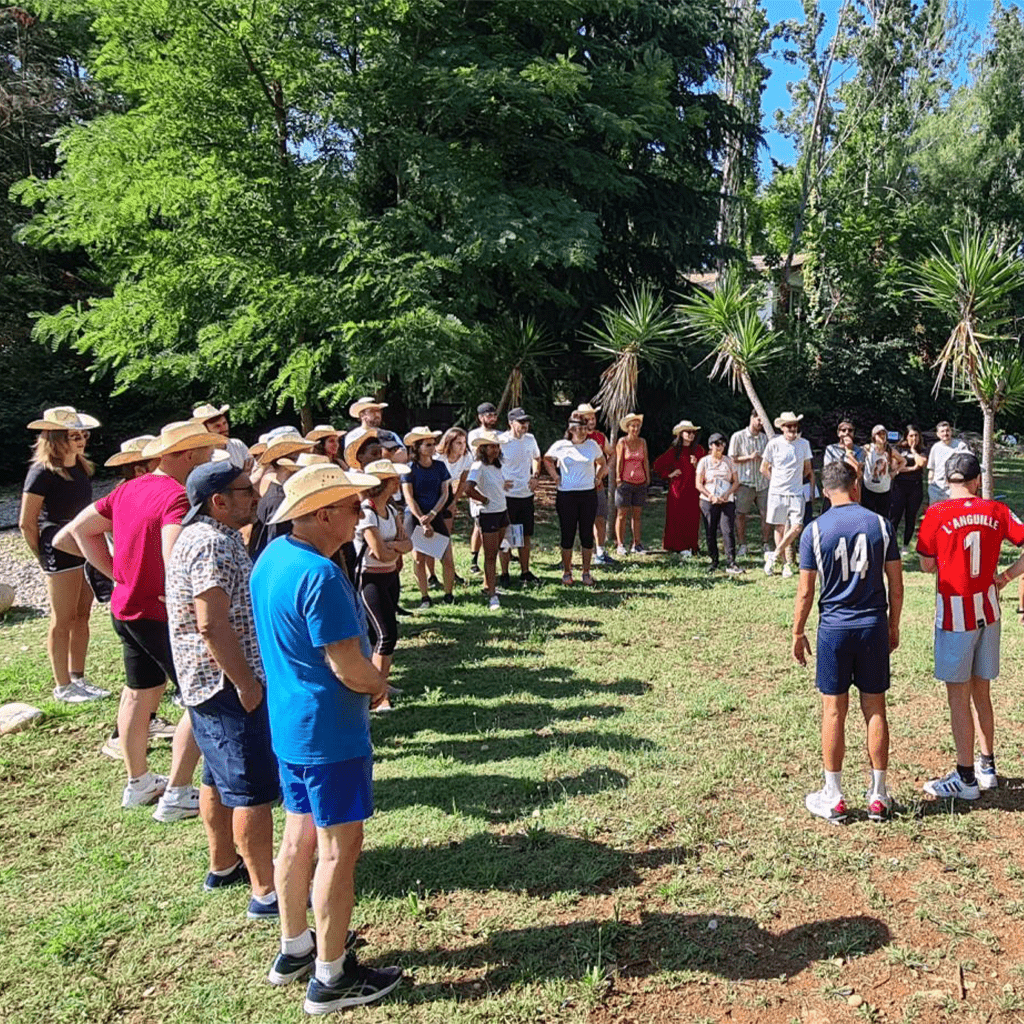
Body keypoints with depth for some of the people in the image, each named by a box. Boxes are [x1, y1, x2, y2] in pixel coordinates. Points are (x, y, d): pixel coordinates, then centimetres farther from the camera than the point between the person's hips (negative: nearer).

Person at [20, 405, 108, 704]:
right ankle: (62, 687, 13)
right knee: (63, 621, 2)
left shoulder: (82, 468, 8)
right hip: (60, 552, -7)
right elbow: (27, 523, -11)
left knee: (82, 616, 13)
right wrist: (44, 558, -4)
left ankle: (78, 678, 24)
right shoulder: (42, 472, -13)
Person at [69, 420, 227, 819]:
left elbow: (81, 527, 15)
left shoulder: (129, 489, 6)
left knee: (139, 693, 22)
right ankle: (177, 794, 6)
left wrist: (117, 572, 11)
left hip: (125, 608, 10)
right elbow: (175, 557, -38)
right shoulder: (178, 496, -23)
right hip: (162, 615, -9)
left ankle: (138, 782, 37)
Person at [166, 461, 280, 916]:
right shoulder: (213, 545, -21)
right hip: (227, 685, -11)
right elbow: (212, 625, -27)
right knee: (254, 790, -3)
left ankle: (223, 865, 37)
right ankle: (266, 891, 7)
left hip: (211, 683, 11)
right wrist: (246, 684, -22)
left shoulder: (202, 535, 12)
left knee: (219, 780, 22)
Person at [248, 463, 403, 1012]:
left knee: (299, 835, 21)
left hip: (288, 722, 9)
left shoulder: (273, 555, 4)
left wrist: (365, 681, 11)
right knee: (340, 847, 4)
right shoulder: (319, 575, -26)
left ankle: (294, 950, 37)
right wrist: (379, 685, -3)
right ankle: (330, 978, 19)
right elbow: (349, 666, -25)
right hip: (329, 731, -9)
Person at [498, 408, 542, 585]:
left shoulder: (530, 439, 6)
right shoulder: (500, 441, -12)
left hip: (527, 495, 6)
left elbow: (536, 458, 24)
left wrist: (535, 476, 10)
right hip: (507, 495, -5)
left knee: (526, 535, 12)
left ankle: (525, 572, 24)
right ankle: (504, 574, 12)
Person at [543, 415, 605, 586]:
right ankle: (567, 573, 14)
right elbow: (547, 459, 17)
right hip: (566, 495, -2)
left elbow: (602, 463, 22)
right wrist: (555, 477, 6)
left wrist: (597, 478, 9)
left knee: (587, 534, 4)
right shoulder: (560, 446, -1)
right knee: (568, 534, 2)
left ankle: (586, 573, 14)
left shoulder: (592, 445, 5)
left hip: (589, 494, 2)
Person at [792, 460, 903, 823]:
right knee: (875, 709, 11)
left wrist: (798, 633, 7)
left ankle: (833, 798, 15)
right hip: (874, 626, 2)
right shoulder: (881, 524, -2)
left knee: (834, 711, 6)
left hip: (834, 629, -2)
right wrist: (893, 627, 14)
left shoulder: (815, 530, -7)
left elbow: (805, 592, -5)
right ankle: (878, 796, 21)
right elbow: (896, 586, 1)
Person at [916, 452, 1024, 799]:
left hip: (954, 615, -5)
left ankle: (966, 778, 10)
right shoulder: (996, 511, 0)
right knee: (981, 693, 17)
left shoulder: (937, 514, -11)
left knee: (958, 696, 3)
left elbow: (927, 565, -4)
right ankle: (987, 767, 28)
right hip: (987, 611, 5)